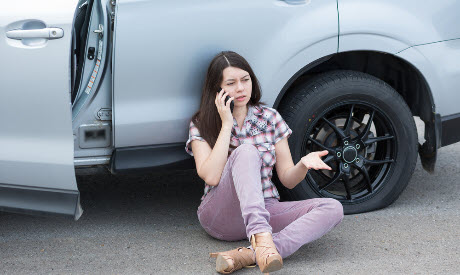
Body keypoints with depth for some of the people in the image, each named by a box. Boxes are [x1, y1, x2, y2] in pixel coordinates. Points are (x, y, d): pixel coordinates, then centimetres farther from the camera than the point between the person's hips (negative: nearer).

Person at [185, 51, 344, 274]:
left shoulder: (270, 118, 10)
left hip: (264, 211, 4)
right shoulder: (201, 125, 2)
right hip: (220, 214, -4)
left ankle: (249, 255, -41)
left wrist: (304, 164, -15)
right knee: (245, 151, -30)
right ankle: (261, 238, -52)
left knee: (333, 208, -22)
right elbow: (211, 177, -15)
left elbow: (287, 179, 8)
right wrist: (226, 124, -13)